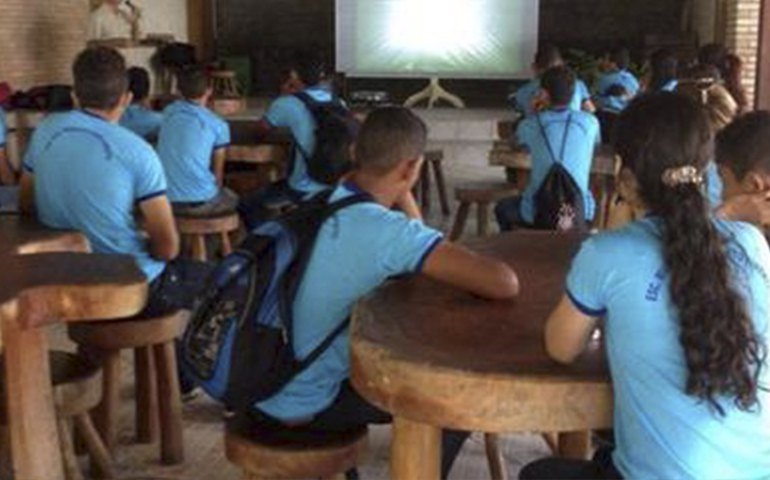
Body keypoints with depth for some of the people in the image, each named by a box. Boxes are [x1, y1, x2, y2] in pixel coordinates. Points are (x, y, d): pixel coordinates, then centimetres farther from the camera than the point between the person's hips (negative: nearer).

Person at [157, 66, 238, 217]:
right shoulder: (218, 125, -3)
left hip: (165, 201, 4)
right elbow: (218, 172, 6)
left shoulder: (168, 113, 9)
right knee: (232, 199, 28)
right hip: (200, 202, -4)